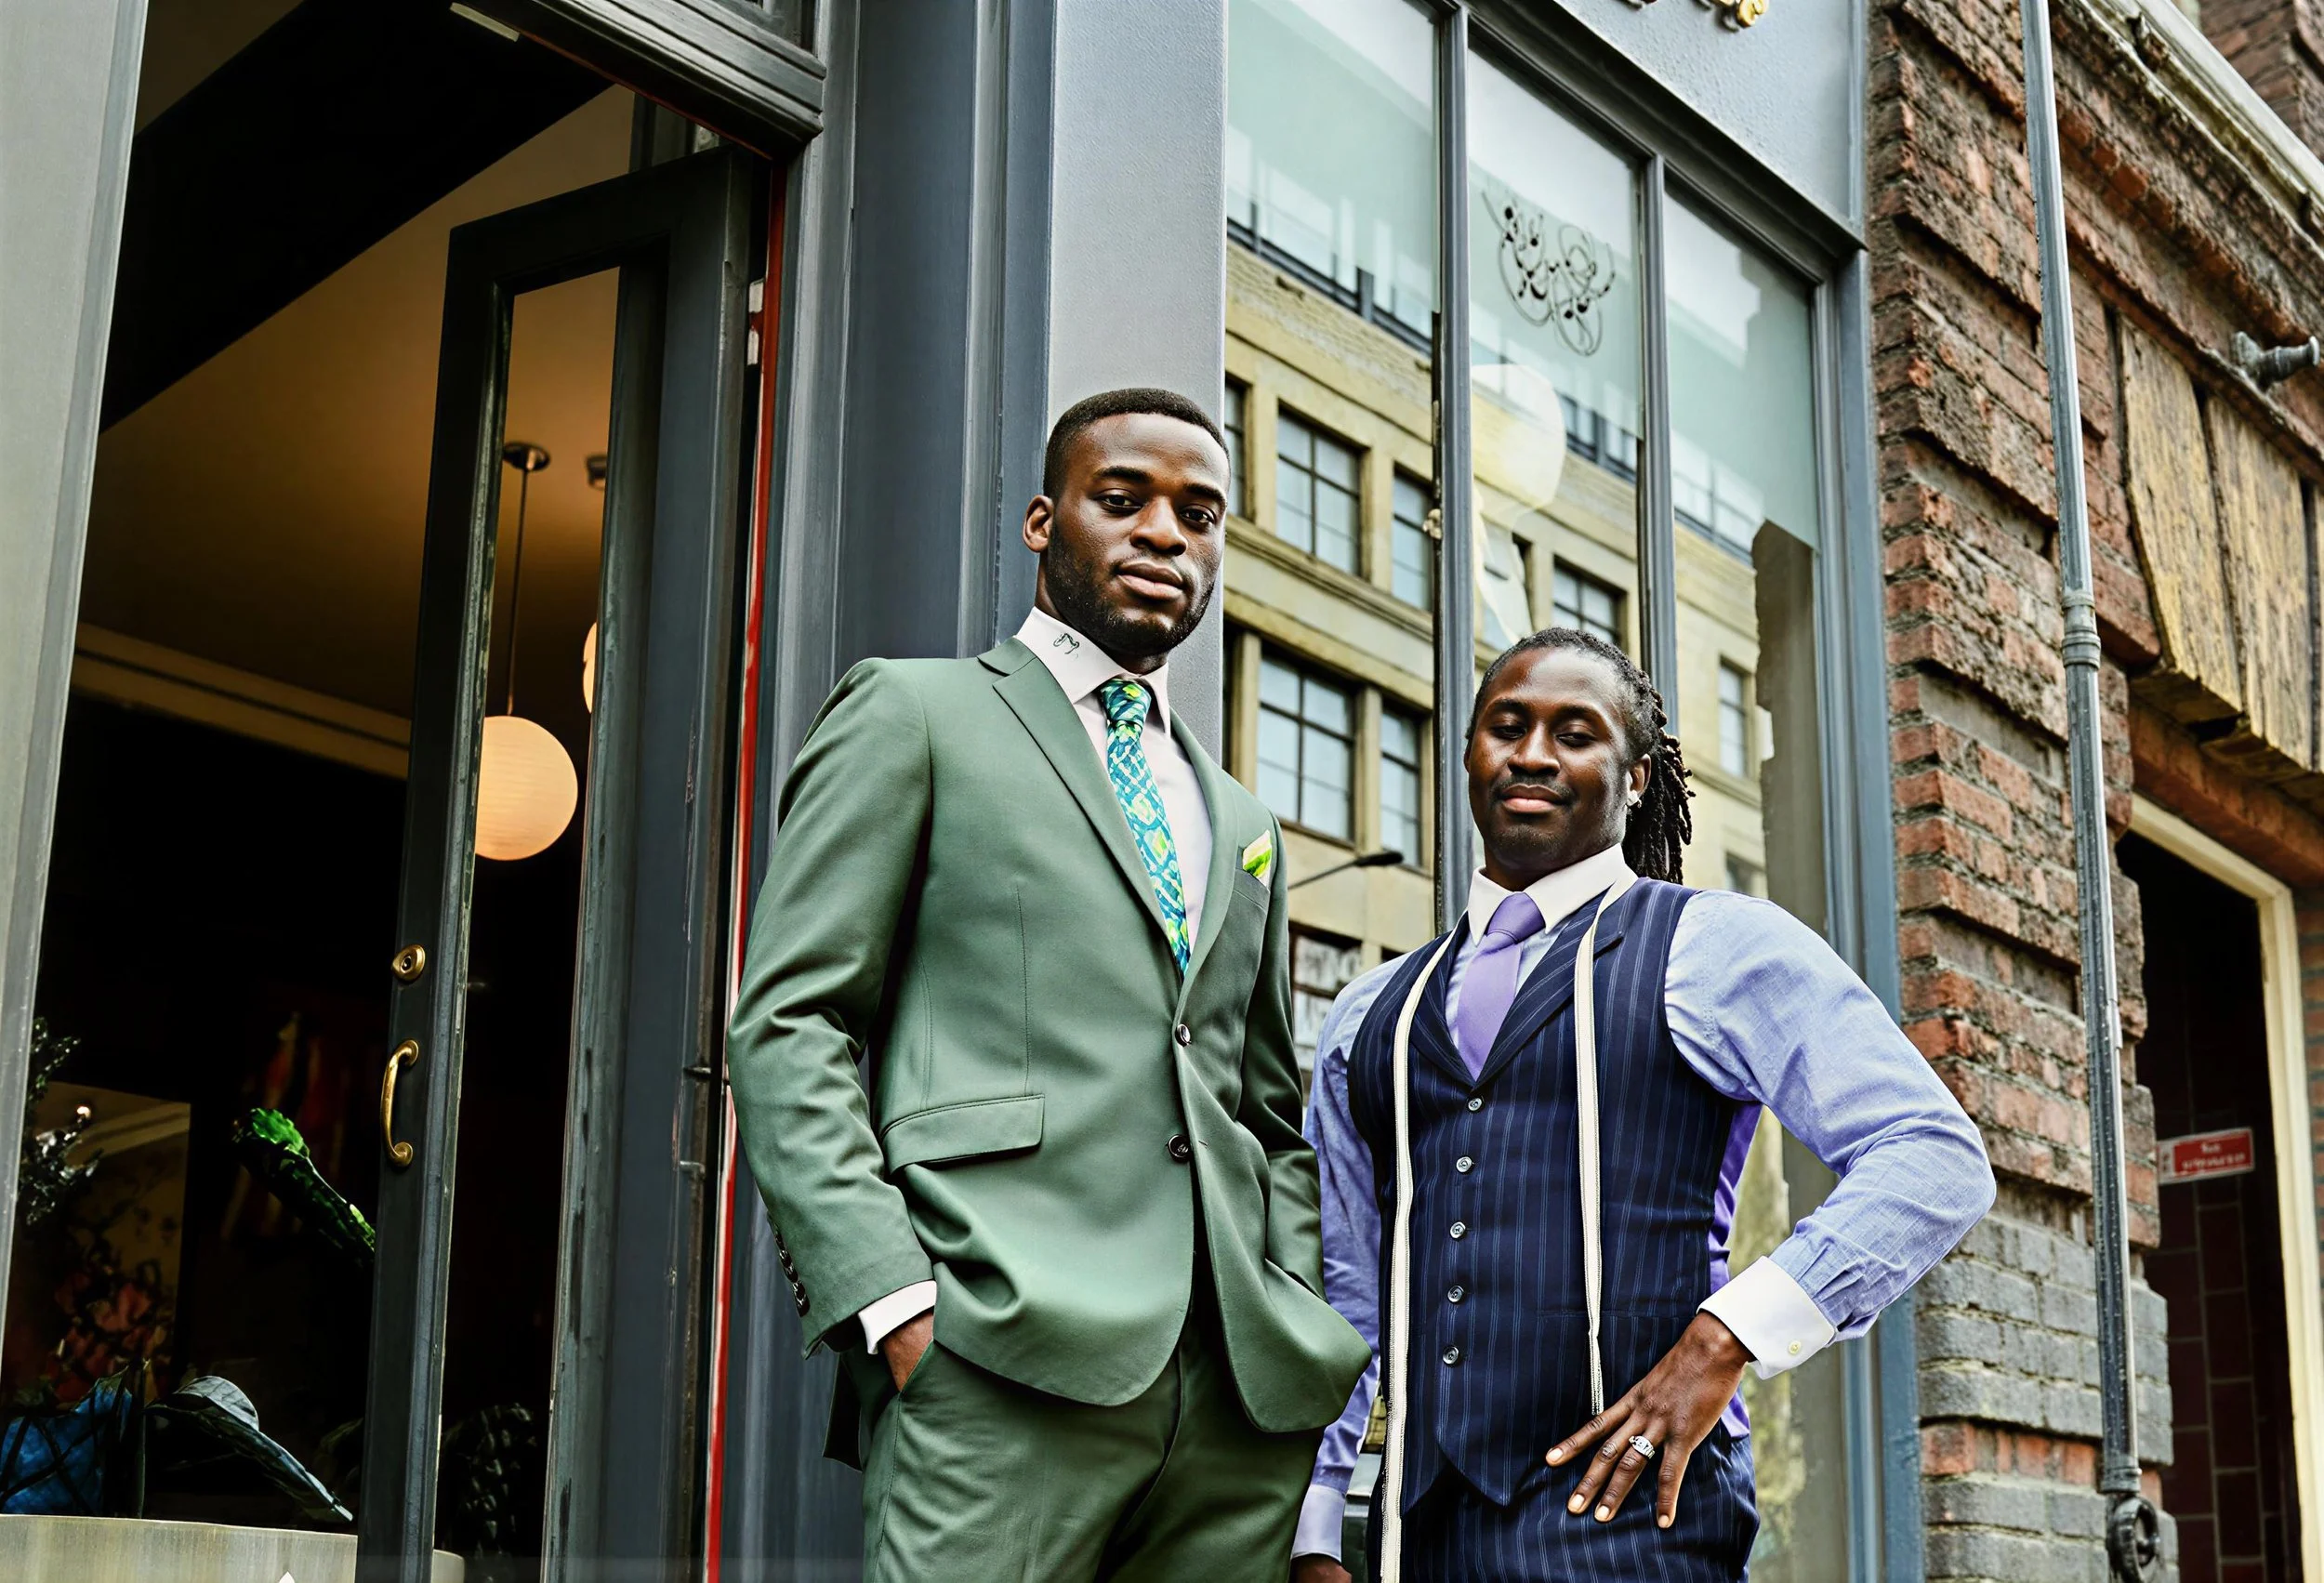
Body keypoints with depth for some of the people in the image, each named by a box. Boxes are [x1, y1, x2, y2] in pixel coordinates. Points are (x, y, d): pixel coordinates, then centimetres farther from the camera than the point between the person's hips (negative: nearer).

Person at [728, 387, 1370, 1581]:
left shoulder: (1240, 823, 26)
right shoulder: (914, 714, 9)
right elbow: (786, 1027, -1)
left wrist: (1308, 1337, 8)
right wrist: (889, 1295, -13)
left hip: (1241, 1391, 5)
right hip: (1001, 1368, -5)